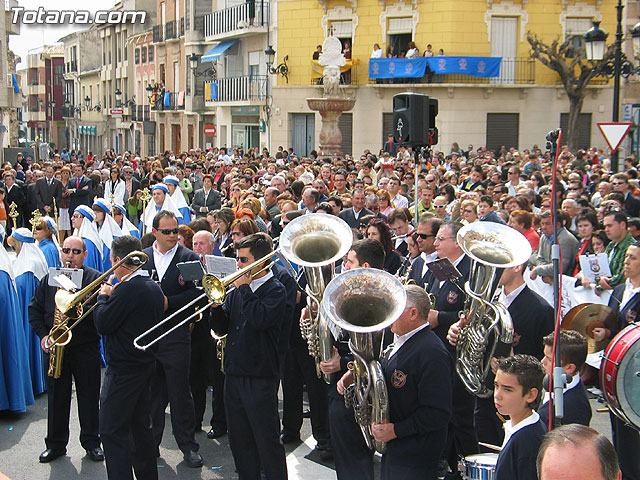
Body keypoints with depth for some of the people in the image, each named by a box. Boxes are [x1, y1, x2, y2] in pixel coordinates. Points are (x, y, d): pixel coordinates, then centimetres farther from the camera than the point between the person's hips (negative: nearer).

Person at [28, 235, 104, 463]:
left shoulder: (96, 278, -1)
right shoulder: (49, 279, 9)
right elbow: (34, 309, 11)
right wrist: (43, 334, -3)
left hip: (86, 348, -2)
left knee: (89, 396, 5)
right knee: (56, 397, 8)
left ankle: (91, 442, 18)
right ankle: (55, 444, 20)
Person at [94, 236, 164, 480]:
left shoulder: (127, 290, -21)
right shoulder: (154, 288, 7)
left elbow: (102, 324, -20)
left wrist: (103, 297, -3)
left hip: (123, 370, -9)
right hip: (146, 365, 9)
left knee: (112, 431, -3)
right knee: (141, 427, 18)